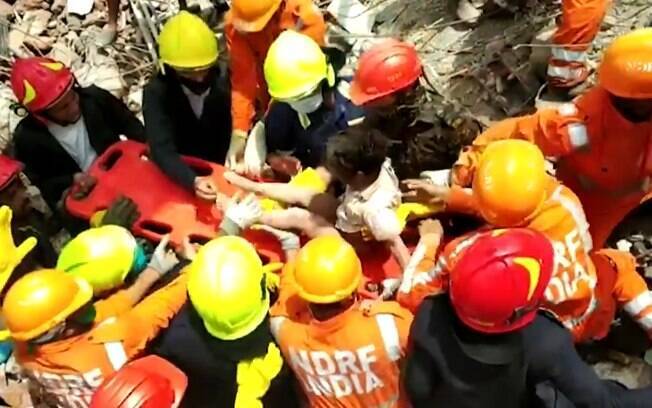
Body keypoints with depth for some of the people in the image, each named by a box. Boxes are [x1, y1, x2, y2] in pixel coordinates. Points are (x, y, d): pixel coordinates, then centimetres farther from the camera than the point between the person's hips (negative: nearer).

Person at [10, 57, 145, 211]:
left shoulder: (94, 98, -10)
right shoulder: (27, 138, -14)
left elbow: (131, 126, 6)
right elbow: (42, 184, -2)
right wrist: (71, 180, -22)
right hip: (82, 201, -1)